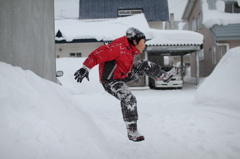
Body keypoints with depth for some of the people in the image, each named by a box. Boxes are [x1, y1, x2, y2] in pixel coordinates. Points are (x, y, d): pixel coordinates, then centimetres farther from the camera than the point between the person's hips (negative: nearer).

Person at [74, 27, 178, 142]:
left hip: (121, 76, 9)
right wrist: (85, 69, -35)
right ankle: (132, 131, -16)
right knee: (129, 99, -24)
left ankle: (164, 76, 30)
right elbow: (99, 53, -32)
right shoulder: (120, 48, -28)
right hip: (110, 81, -9)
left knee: (145, 65, 8)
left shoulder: (130, 50, 2)